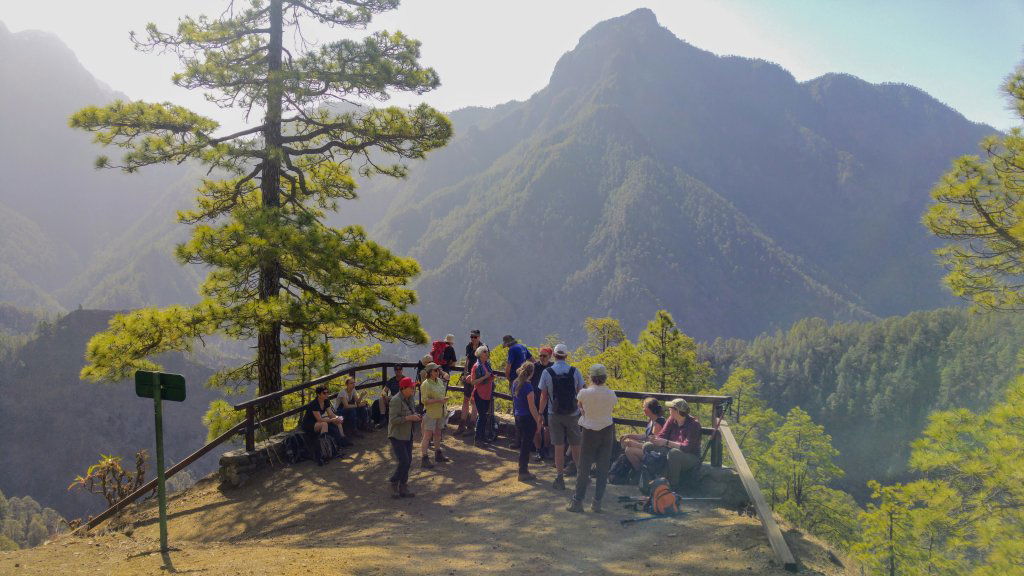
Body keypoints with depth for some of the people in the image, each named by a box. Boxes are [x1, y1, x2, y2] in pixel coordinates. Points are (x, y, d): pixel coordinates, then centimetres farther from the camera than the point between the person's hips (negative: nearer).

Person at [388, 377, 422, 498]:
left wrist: (416, 416, 2)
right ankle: (394, 484, 8)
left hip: (407, 435, 9)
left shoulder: (409, 399, 8)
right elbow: (393, 420, -24)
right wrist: (409, 418, -24)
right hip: (397, 436, -9)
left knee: (408, 462, 9)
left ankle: (403, 488, 19)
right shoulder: (396, 400, -19)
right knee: (404, 461, -12)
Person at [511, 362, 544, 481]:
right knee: (526, 445, 1)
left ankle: (523, 468, 28)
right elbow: (531, 406, -18)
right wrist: (538, 421, -11)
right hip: (528, 418, -8)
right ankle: (523, 472, 6)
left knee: (522, 443, 18)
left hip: (518, 417, 8)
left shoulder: (515, 383, 3)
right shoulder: (528, 386, -20)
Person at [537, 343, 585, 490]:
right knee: (576, 446, 11)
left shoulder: (547, 372, -6)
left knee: (559, 447, 4)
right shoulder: (574, 371, -4)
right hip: (572, 414, 1)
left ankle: (560, 479, 7)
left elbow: (543, 396, -3)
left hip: (554, 415, -1)